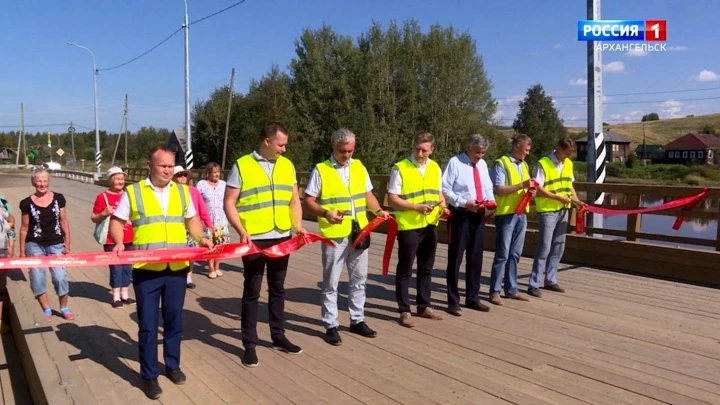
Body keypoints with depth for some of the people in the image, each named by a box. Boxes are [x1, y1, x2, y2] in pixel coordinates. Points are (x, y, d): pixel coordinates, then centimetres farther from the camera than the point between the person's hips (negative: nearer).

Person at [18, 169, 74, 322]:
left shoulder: (58, 198, 0)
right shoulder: (27, 203, -3)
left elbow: (63, 221, 5)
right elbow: (24, 227, 2)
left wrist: (67, 244, 2)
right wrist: (22, 251, 4)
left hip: (55, 244, 0)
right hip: (35, 245, 0)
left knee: (60, 276, -3)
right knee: (38, 278, 5)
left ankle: (64, 308, 16)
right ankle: (46, 310, 20)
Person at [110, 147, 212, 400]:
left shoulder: (182, 191, 9)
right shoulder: (133, 192, -1)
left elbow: (191, 219, 16)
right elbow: (117, 221, 4)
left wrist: (201, 238, -1)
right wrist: (119, 243, -15)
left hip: (177, 267, 3)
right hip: (146, 269, -3)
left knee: (174, 320, 14)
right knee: (148, 324, 5)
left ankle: (172, 365, 31)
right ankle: (149, 375, 18)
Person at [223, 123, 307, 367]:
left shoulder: (287, 165, 7)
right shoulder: (242, 166, -7)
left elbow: (294, 200, 11)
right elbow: (229, 203, -7)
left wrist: (298, 225, -4)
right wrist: (241, 232, -18)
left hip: (282, 238, 5)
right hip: (254, 240, -4)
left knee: (277, 288, 16)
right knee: (252, 292, 4)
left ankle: (278, 336, 29)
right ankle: (249, 344, 16)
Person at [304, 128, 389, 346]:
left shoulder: (359, 167, 8)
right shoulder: (320, 170, -6)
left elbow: (367, 194, 14)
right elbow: (309, 201, -7)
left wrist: (378, 210, -4)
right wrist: (325, 213, -24)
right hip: (334, 235, -5)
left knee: (359, 279, 15)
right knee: (331, 283, 4)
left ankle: (357, 320, 29)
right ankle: (331, 326, 16)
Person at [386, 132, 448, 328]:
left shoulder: (435, 168, 8)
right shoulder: (400, 168, -10)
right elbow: (392, 198, -12)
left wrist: (443, 204, -3)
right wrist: (416, 206, -22)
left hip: (430, 225, 6)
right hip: (408, 226, -6)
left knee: (426, 268, 15)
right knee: (405, 269, 3)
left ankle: (424, 306, 28)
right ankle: (404, 310, 13)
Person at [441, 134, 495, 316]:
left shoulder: (482, 164, 11)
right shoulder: (455, 162, -10)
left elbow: (488, 187, 19)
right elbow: (445, 189, -14)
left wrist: (490, 199, -3)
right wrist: (464, 203, -22)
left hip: (478, 214, 7)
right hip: (460, 214, -7)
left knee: (476, 258, 14)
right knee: (455, 258, 0)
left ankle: (472, 298, 27)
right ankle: (453, 301, 12)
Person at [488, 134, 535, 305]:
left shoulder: (524, 165, 15)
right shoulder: (501, 163, -8)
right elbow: (499, 189, -15)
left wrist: (530, 191, 0)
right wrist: (521, 185, -21)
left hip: (521, 213, 7)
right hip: (506, 213, -7)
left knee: (515, 254, 11)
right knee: (502, 254, -4)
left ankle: (511, 289, 19)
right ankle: (495, 291, 4)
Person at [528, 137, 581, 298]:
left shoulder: (568, 164, 10)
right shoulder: (543, 164, -11)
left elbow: (569, 184, 17)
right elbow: (538, 189, -15)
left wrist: (576, 200, 1)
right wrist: (559, 197, -18)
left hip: (563, 210, 7)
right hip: (547, 211, -7)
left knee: (558, 247, 11)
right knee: (544, 248, -7)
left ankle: (550, 281, 22)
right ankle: (534, 284, -1)